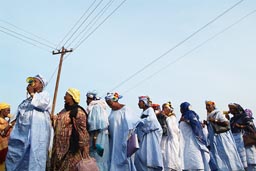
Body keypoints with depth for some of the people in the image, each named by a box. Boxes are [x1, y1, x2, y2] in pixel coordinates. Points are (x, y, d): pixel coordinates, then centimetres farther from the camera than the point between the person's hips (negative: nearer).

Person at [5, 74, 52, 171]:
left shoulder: (44, 94, 12)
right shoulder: (26, 101, 29)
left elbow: (42, 103, -12)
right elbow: (18, 116, 26)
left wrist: (32, 93, 1)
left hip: (36, 132, -6)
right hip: (20, 133, 7)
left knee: (33, 159, -11)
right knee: (14, 158, 2)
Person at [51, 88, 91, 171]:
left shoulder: (78, 112, -14)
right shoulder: (63, 111, 13)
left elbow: (82, 132, -16)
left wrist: (84, 149, -16)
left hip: (71, 149, -8)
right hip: (59, 148, 8)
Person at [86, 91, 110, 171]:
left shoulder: (96, 107, -11)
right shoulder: (93, 107, 17)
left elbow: (97, 125, -20)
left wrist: (94, 138, -23)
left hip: (98, 137, -9)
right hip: (97, 137, 9)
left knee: (97, 159, -5)